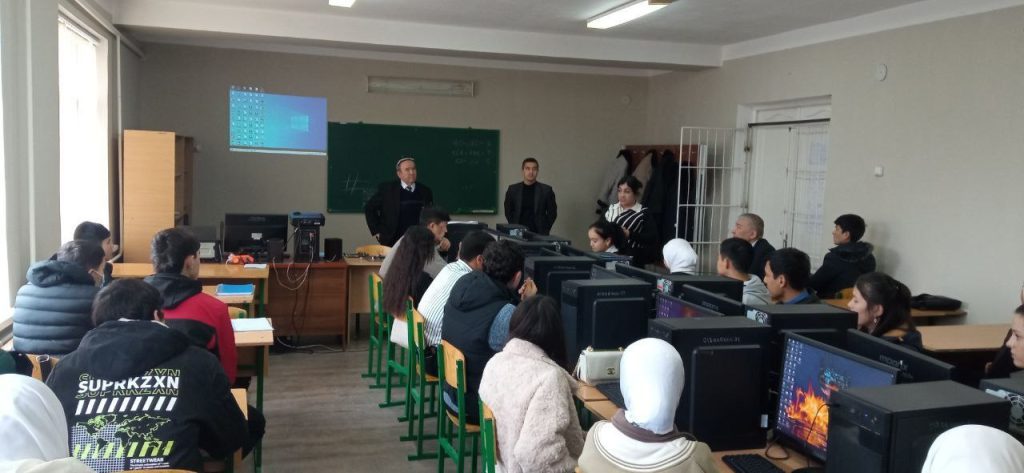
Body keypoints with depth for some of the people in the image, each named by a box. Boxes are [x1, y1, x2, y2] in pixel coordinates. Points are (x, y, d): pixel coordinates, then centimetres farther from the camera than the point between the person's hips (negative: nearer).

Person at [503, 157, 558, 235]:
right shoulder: (513, 189, 7)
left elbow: (552, 213, 7)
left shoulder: (546, 190, 4)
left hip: (539, 234, -1)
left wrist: (545, 230, 0)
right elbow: (508, 212, 13)